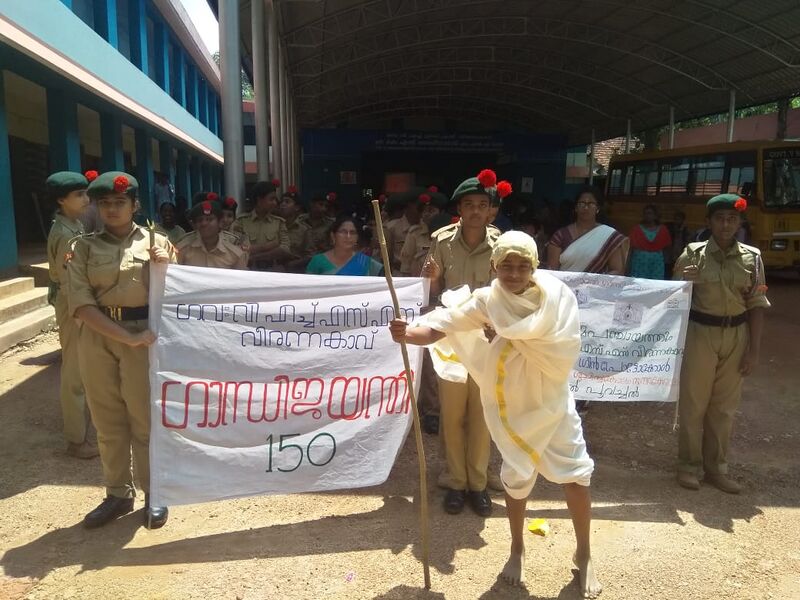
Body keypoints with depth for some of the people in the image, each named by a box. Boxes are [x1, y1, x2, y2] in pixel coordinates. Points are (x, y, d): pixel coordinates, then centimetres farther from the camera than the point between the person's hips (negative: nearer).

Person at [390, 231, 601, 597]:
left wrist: (510, 337, -21)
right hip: (509, 406, 0)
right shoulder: (485, 301, -16)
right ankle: (517, 549, 38)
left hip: (552, 402, 1)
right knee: (517, 478, 12)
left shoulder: (558, 296, -15)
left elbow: (562, 353, -19)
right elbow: (439, 328, -26)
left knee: (577, 474, 4)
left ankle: (584, 556, 29)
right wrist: (407, 334, -47)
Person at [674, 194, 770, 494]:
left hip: (736, 335, 2)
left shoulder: (752, 257, 2)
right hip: (700, 333, -2)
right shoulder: (692, 254, -4)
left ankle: (716, 467, 24)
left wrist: (754, 349, 0)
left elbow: (756, 306, 4)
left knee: (725, 406, 10)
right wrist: (684, 283, -21)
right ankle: (689, 465, 18)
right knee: (693, 403, 4)